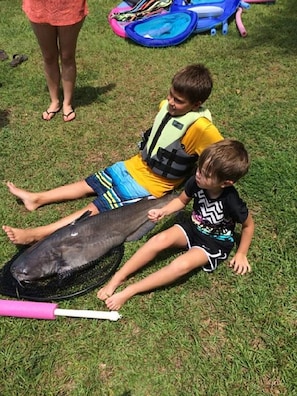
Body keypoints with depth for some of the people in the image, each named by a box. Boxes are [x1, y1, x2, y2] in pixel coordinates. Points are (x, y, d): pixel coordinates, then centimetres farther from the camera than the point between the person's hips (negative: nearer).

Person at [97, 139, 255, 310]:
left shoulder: (231, 201, -30)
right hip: (192, 227, 5)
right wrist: (163, 211, -14)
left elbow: (248, 225, -10)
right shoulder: (196, 182, -19)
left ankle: (129, 291, -23)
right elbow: (181, 201, 3)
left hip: (215, 243, -4)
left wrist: (241, 254, -6)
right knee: (161, 239, -24)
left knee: (182, 265, -30)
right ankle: (118, 277, -18)